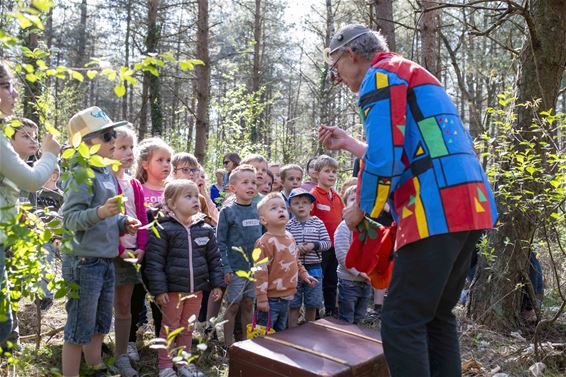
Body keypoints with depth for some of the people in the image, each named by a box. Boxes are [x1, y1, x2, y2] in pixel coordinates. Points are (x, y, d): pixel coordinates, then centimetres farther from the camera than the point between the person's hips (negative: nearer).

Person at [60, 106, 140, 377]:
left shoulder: (107, 173, 11)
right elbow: (70, 218, -21)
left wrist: (123, 223, 5)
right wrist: (101, 212, -36)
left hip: (106, 261, 9)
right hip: (84, 261, -9)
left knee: (100, 325, 20)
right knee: (80, 329, 2)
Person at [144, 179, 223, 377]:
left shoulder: (206, 229, 4)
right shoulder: (163, 229, -11)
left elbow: (214, 259, 9)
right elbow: (154, 262, -12)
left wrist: (217, 284, 6)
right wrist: (158, 289, -15)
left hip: (196, 289, 5)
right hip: (172, 289, -4)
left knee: (188, 328, 17)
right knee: (169, 328, 8)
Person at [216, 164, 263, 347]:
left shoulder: (258, 210, 5)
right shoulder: (228, 211, -9)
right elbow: (220, 242, -10)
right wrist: (226, 268, -15)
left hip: (255, 268, 4)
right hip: (235, 268, -4)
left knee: (248, 305, 14)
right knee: (233, 306, 5)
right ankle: (229, 347, 19)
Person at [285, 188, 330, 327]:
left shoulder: (318, 223, 0)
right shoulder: (289, 225, -2)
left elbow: (327, 242, -2)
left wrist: (314, 245, -17)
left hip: (313, 268, 1)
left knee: (312, 304, 13)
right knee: (293, 304, 7)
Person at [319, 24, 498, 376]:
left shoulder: (380, 74, -2)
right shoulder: (414, 76, 28)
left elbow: (383, 160, -15)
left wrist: (361, 209, -1)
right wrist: (348, 143, 30)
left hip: (436, 213, -10)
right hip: (471, 206, 10)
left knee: (402, 323, -5)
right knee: (437, 316, 17)